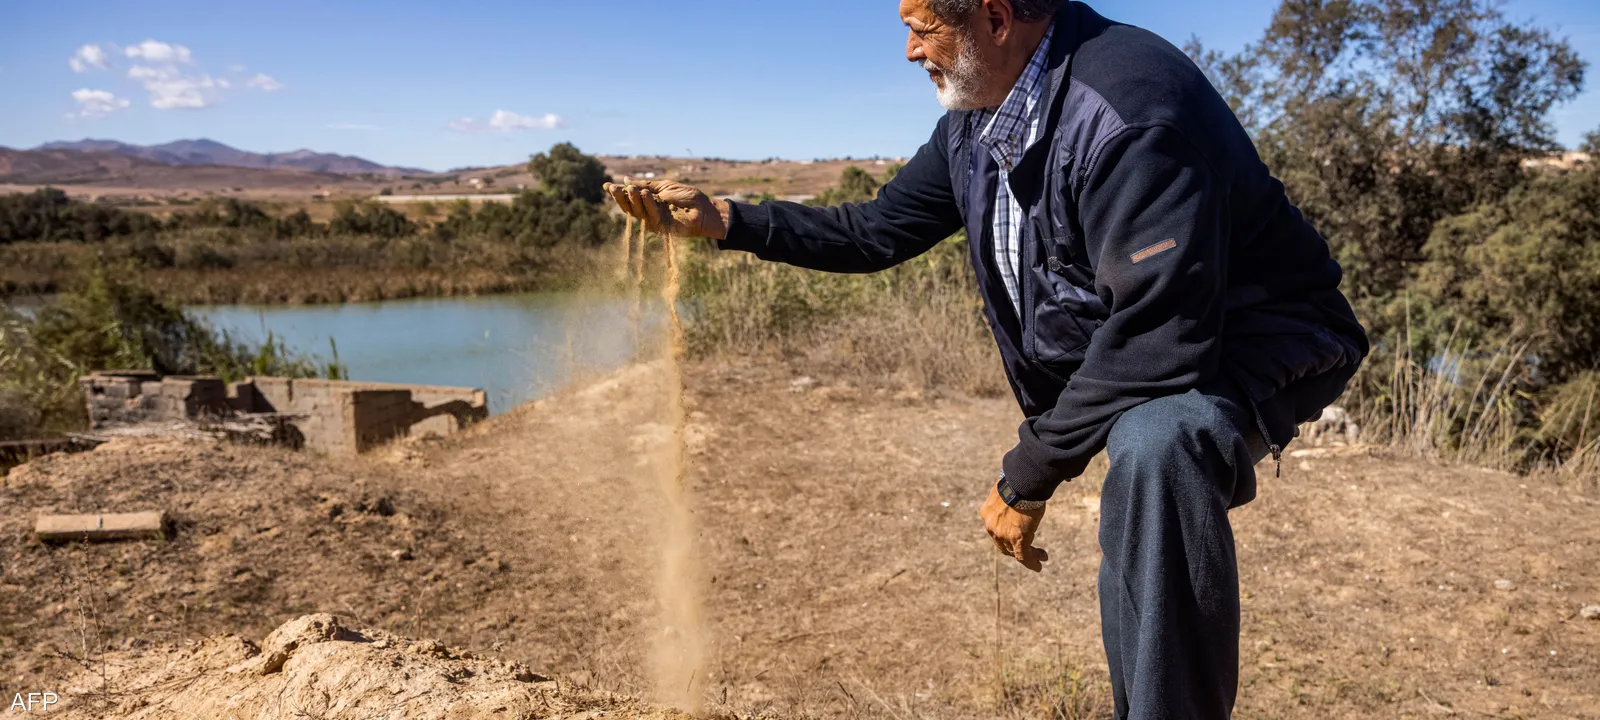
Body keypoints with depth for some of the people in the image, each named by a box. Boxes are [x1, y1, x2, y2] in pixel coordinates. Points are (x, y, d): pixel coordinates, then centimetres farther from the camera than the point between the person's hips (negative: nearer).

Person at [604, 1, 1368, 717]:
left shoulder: (1127, 108, -30)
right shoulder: (976, 121, 0)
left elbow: (1160, 334, -33)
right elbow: (877, 232, 9)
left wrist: (1028, 476, -26)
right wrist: (722, 219, 2)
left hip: (1251, 345, -9)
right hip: (1115, 357, 9)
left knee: (1156, 443, -38)